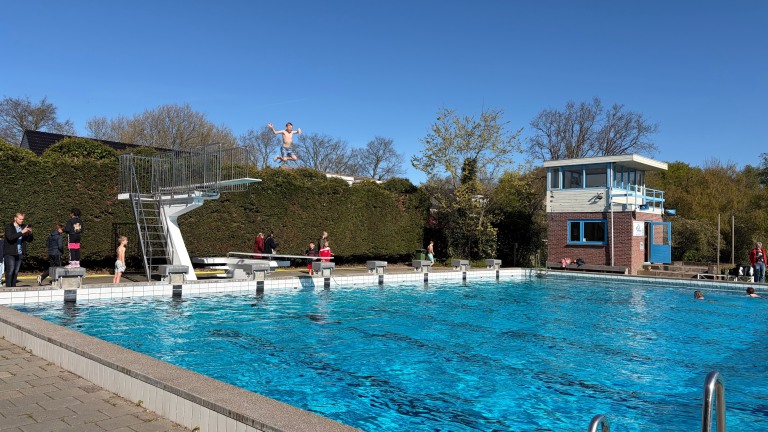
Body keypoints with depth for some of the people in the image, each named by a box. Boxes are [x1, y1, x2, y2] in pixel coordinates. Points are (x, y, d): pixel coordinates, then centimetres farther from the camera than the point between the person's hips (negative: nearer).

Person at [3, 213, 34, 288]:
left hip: (19, 253, 5)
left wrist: (30, 233, -13)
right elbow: (10, 238, -22)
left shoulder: (23, 227, 9)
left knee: (16, 271, 5)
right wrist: (21, 232, -28)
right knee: (10, 270, -9)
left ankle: (13, 287, 9)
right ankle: (8, 287, -7)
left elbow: (29, 239, 7)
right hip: (10, 253, -4)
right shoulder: (9, 227, -4)